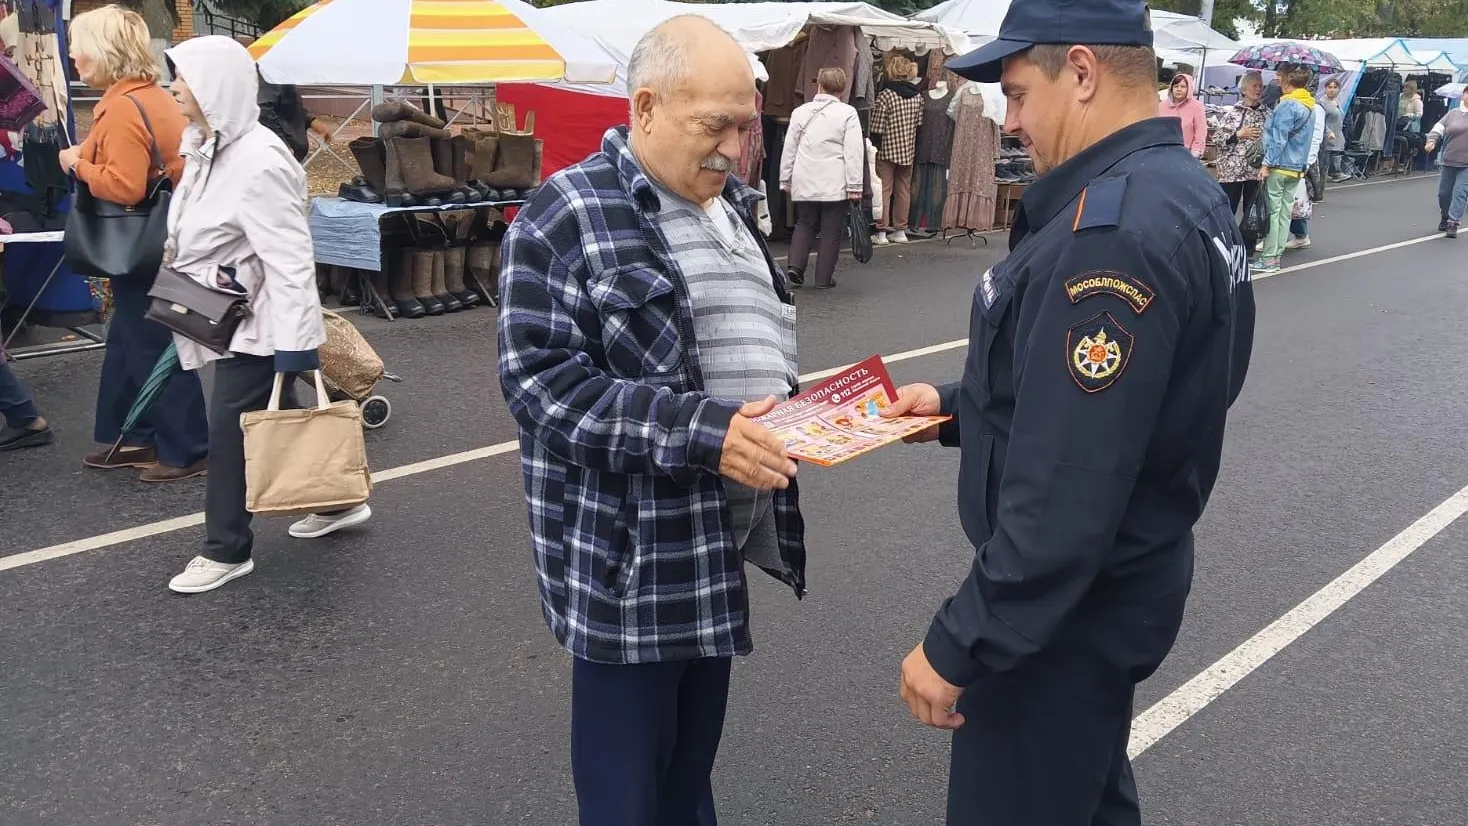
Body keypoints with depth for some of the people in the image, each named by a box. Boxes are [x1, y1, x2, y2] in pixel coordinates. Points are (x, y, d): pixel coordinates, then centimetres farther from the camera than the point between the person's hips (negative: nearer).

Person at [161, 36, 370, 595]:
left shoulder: (258, 159, -24)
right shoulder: (209, 147, 7)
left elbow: (289, 258, -27)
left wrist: (296, 343, -29)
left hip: (258, 323, -9)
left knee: (231, 430, -2)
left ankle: (226, 551, 12)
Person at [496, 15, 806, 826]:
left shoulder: (730, 205, 11)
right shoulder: (567, 214, -13)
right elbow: (541, 381, -20)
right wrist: (700, 430, -28)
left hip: (723, 536, 7)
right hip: (630, 553, -7)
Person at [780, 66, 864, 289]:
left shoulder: (800, 112, 4)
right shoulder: (848, 113, -4)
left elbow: (789, 148, 8)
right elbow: (854, 152, -8)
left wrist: (785, 179, 17)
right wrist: (855, 185, -5)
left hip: (804, 181, 3)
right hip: (835, 183, -3)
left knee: (804, 223, 17)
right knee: (831, 230, 5)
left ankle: (796, 265, -1)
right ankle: (824, 278, 8)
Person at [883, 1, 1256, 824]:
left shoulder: (1113, 232, -29)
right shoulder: (1185, 193, 5)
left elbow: (1068, 494, -31)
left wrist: (957, 644, -23)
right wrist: (957, 405, 13)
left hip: (1069, 602, -10)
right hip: (1125, 578, 10)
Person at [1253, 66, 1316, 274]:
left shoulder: (1288, 106, -14)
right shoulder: (1309, 106, 14)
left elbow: (1279, 138, -18)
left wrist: (1267, 164, -16)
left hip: (1280, 166, -9)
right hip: (1297, 167, 9)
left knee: (1272, 211, -6)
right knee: (1284, 212, 10)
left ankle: (1269, 258, -6)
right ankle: (1276, 254, 14)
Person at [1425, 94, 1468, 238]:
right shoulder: (1453, 113, 6)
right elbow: (1439, 127, 0)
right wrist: (1432, 140, -17)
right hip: (1449, 161, 2)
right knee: (1444, 192, 9)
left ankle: (1453, 223, -10)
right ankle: (1445, 218, 33)